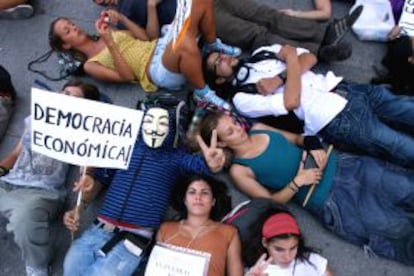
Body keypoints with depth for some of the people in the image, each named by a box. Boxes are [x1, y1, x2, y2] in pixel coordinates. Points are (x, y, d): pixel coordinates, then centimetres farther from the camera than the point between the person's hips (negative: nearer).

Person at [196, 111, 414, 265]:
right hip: (331, 201, -6)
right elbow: (270, 202, -5)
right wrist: (297, 183, -18)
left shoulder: (258, 128, 8)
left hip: (340, 164, 6)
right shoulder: (239, 170, -6)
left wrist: (313, 145, -3)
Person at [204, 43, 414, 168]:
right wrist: (291, 59, -4)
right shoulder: (242, 98, -2)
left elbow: (309, 58, 8)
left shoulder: (261, 53, 18)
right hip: (336, 120, -6)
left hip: (347, 89, 7)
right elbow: (291, 103, -14)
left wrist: (279, 78, -8)